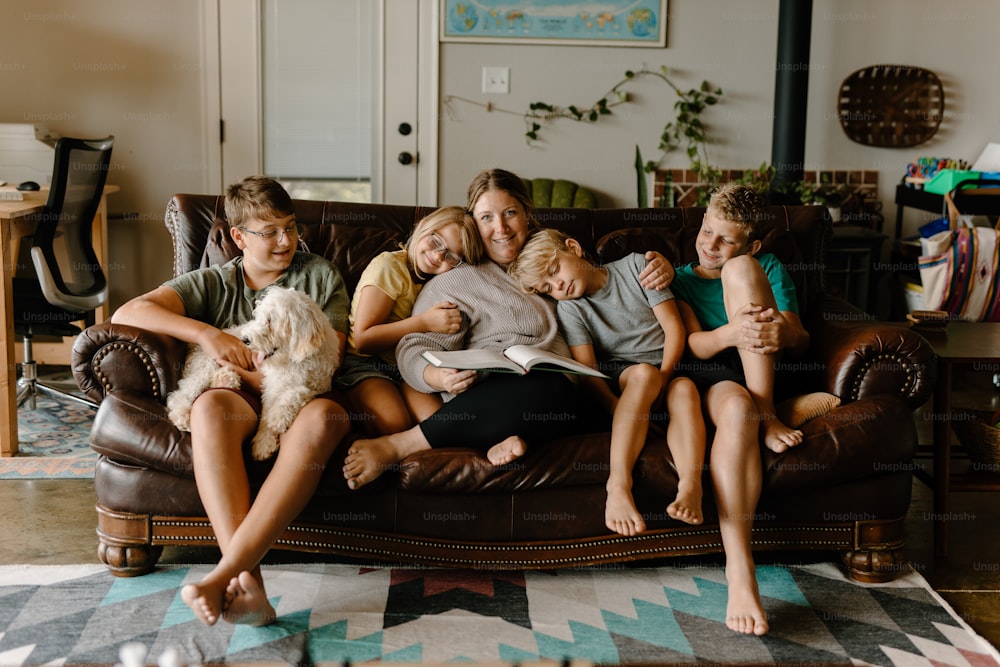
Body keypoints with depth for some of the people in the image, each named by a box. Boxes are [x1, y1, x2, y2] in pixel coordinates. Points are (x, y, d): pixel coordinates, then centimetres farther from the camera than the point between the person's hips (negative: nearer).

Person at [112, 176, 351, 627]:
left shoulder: (321, 277, 19)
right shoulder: (212, 284, 18)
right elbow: (127, 313, 4)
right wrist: (206, 333, -11)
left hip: (300, 399, 0)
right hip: (240, 402, 0)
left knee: (327, 415, -39)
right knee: (209, 404, -38)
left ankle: (224, 574, -45)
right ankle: (247, 581, -46)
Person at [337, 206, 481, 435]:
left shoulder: (439, 282, 14)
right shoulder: (390, 266, -9)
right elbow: (363, 339, -15)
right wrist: (425, 323, -19)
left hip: (407, 367, 5)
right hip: (364, 362, -5)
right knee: (394, 424, -34)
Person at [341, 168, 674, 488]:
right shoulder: (458, 281, 13)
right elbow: (414, 349, 3)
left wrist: (660, 269, 11)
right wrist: (440, 377, -22)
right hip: (488, 400, -4)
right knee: (549, 387, -39)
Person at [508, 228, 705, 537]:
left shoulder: (635, 266, 5)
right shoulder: (569, 308, 5)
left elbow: (675, 328, 1)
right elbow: (586, 370, -10)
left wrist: (663, 377, -15)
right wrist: (623, 413, -26)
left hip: (668, 371, 1)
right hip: (619, 379, -1)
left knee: (685, 388, -32)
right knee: (643, 372, -34)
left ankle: (690, 486, -52)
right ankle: (619, 483, -47)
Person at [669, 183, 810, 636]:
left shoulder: (768, 268, 24)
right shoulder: (681, 280, 20)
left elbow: (800, 338, 10)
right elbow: (692, 343, 1)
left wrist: (782, 330, -18)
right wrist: (733, 333, -23)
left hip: (768, 374, 2)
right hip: (712, 377, -1)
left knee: (738, 271, -17)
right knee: (737, 408, -41)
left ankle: (767, 416, -26)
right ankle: (739, 573, -52)